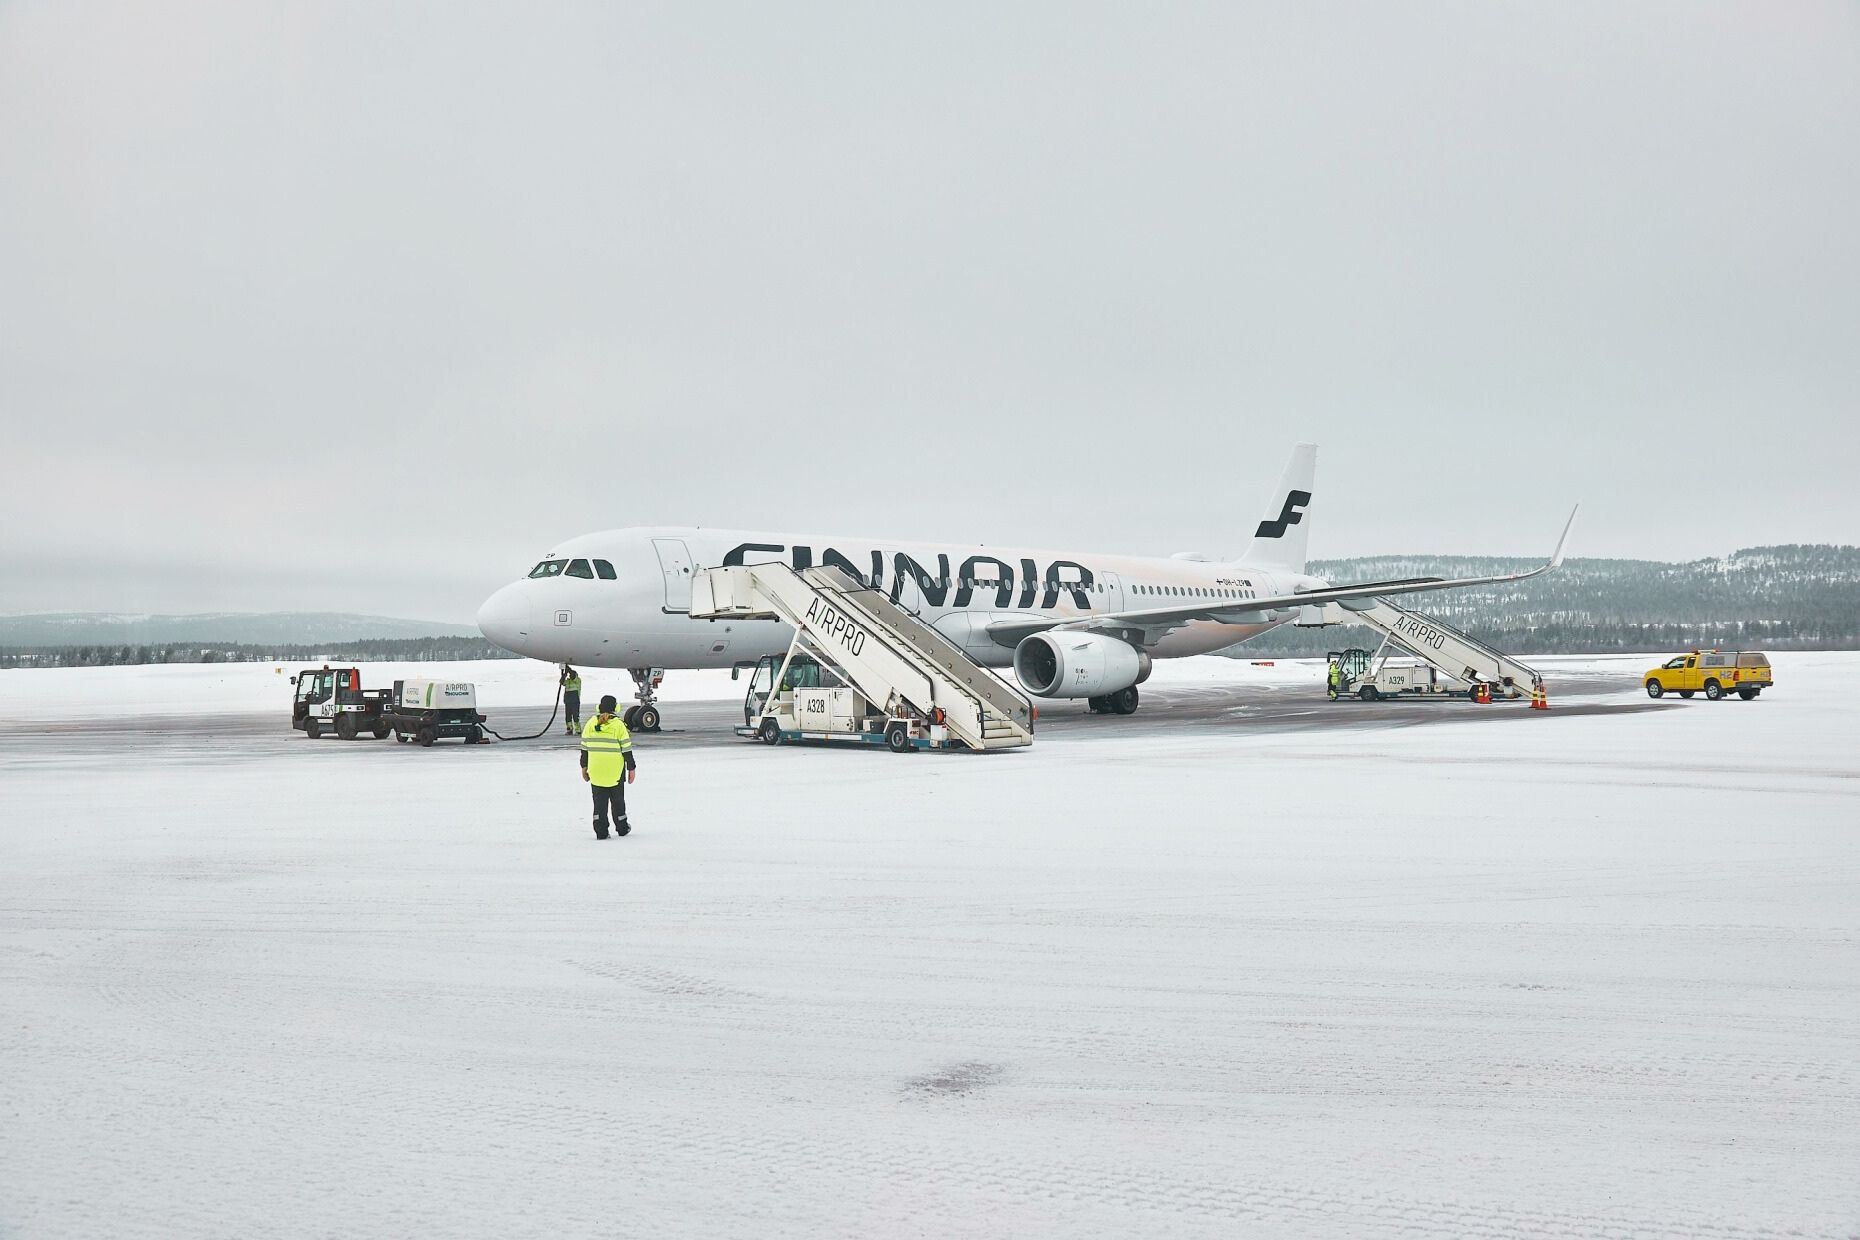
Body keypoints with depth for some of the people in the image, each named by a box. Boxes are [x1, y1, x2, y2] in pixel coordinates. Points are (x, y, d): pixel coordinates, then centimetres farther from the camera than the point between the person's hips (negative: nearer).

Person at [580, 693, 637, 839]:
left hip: (596, 771, 2)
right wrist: (631, 768, 2)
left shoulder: (591, 724, 1)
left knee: (599, 801, 7)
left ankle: (601, 831, 1)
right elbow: (626, 749, -7)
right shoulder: (618, 725, -9)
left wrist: (584, 767, 16)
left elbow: (584, 748, 6)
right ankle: (622, 828, 26)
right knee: (617, 799, 13)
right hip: (615, 771, -2)